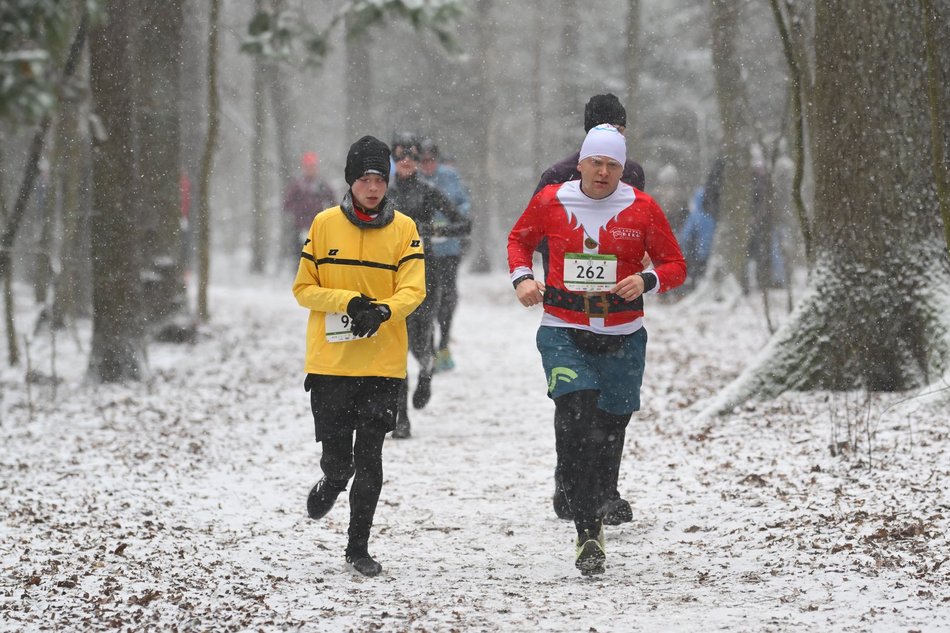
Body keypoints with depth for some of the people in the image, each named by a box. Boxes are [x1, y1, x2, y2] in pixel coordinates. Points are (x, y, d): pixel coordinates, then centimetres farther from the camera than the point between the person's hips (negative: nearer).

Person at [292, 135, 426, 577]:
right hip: (330, 362, 0)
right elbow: (303, 289, 3)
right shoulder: (324, 225, 2)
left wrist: (382, 310, -26)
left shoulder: (404, 229, 3)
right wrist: (348, 301, -14)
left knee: (369, 458, 0)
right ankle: (330, 486, 38)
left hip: (383, 363, 0)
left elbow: (413, 289, -6)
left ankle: (358, 546, 13)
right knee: (337, 458, 1)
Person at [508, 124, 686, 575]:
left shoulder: (642, 209, 0)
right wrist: (522, 277, 1)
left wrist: (647, 279, -14)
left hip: (622, 336, 1)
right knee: (576, 414, -21)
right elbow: (519, 239, 20)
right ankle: (587, 530, -20)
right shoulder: (550, 201, 2)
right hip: (562, 331, -1)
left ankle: (594, 516, 29)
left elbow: (675, 266, 7)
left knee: (608, 430, 6)